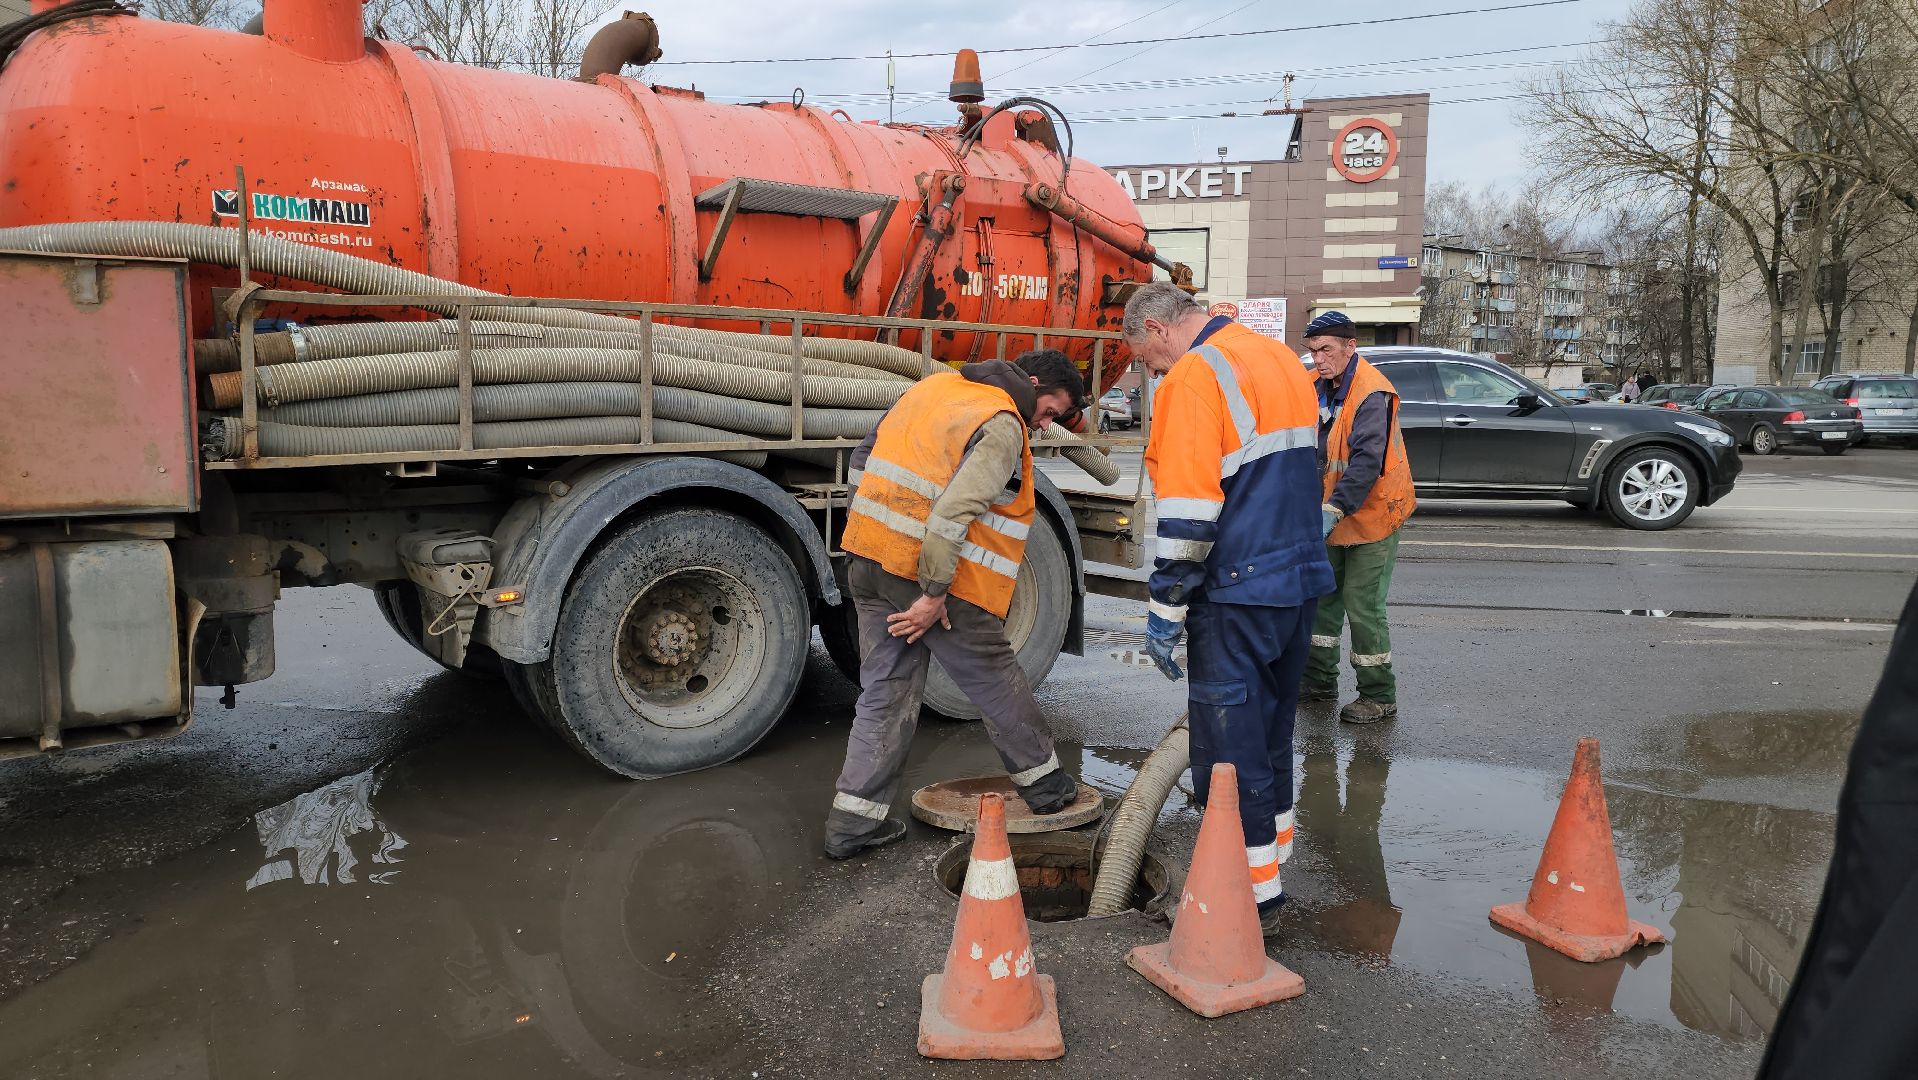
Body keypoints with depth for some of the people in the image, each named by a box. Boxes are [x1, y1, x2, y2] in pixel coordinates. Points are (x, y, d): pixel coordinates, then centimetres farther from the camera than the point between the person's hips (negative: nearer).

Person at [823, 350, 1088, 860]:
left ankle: (853, 819, 13)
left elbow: (863, 458, 19)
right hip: (931, 575, -8)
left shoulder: (935, 386, 14)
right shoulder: (1002, 427, -13)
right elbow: (953, 512, -24)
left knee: (885, 693, 13)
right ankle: (1043, 783, 30)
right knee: (998, 681, 12)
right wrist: (934, 594, -19)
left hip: (870, 562, 8)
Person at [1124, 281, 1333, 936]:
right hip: (1302, 580, 9)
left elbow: (1189, 510, -21)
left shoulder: (1194, 375, -13)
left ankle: (1253, 898, 7)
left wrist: (1165, 607, -15)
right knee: (1270, 733, 19)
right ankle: (1272, 857, 31)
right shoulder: (1283, 359, 16)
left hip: (1237, 591, -9)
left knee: (1229, 745, 0)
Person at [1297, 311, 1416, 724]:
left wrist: (1334, 510, -37)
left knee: (1362, 605, -5)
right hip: (1333, 516, 8)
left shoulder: (1372, 394, -22)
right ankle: (1320, 680, 30)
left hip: (1371, 516, -8)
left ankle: (1379, 696, 9)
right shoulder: (1320, 386, 4)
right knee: (1323, 595, 15)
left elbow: (1367, 461, -30)